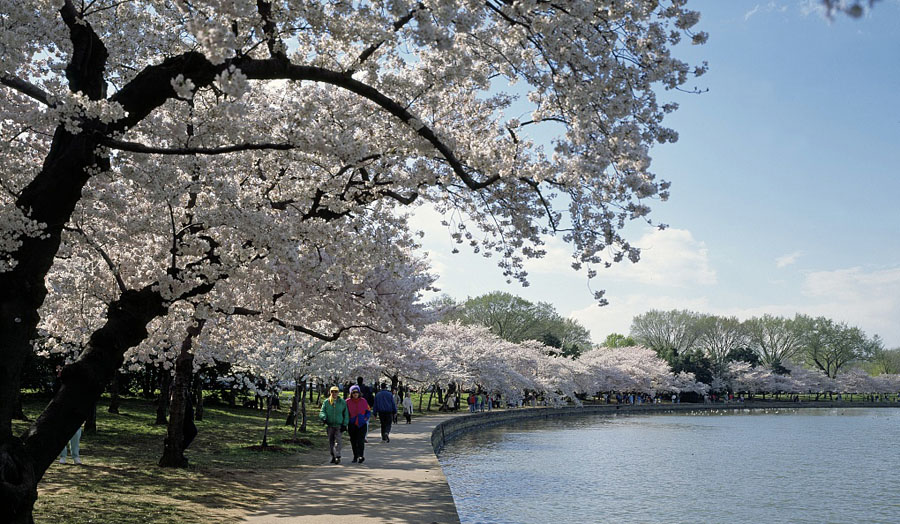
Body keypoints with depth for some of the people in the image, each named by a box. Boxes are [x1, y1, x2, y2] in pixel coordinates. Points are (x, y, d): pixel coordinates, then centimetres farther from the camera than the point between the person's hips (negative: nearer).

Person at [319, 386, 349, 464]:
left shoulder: (342, 402, 4)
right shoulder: (326, 402, 6)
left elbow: (346, 414, 6)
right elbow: (322, 411, 2)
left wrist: (344, 424, -1)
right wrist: (324, 417, -19)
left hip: (339, 425, -2)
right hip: (329, 425, 2)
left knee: (337, 441, -15)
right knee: (330, 442, 7)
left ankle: (338, 457, -19)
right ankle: (333, 456, 19)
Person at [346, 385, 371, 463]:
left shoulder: (363, 401, 1)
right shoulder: (348, 402, 0)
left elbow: (368, 411, 9)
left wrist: (366, 418, -8)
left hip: (362, 424, -1)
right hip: (352, 425, 1)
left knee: (360, 441, -13)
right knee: (353, 441, 8)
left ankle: (361, 456, -13)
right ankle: (355, 456, 22)